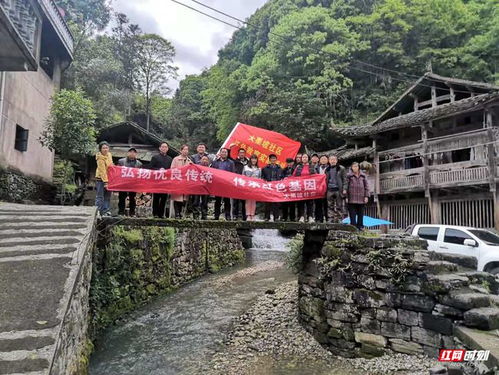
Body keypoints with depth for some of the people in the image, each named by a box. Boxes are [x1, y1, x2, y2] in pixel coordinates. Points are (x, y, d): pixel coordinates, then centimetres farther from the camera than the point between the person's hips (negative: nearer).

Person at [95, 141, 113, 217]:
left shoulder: (109, 154, 6)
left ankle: (106, 210, 19)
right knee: (100, 196, -3)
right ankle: (99, 212, 2)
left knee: (108, 196, 11)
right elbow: (102, 171, -21)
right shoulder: (100, 158, -17)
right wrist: (105, 182, -24)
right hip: (101, 179, -8)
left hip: (108, 178, 8)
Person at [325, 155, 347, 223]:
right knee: (330, 206, 4)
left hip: (338, 190, -3)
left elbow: (344, 179, 0)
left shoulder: (341, 169, 4)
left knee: (339, 206, 1)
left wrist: (344, 189, -10)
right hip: (330, 190, 4)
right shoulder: (327, 169, 16)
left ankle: (339, 220, 5)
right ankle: (330, 221, 7)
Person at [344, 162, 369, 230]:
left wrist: (366, 196, 3)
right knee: (352, 214, -3)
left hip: (361, 199, 3)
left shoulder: (363, 176, 11)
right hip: (352, 199, -3)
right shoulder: (349, 176, 2)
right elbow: (346, 186, 0)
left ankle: (360, 226, 16)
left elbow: (366, 186, 12)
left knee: (360, 214, 8)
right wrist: (346, 197, -6)